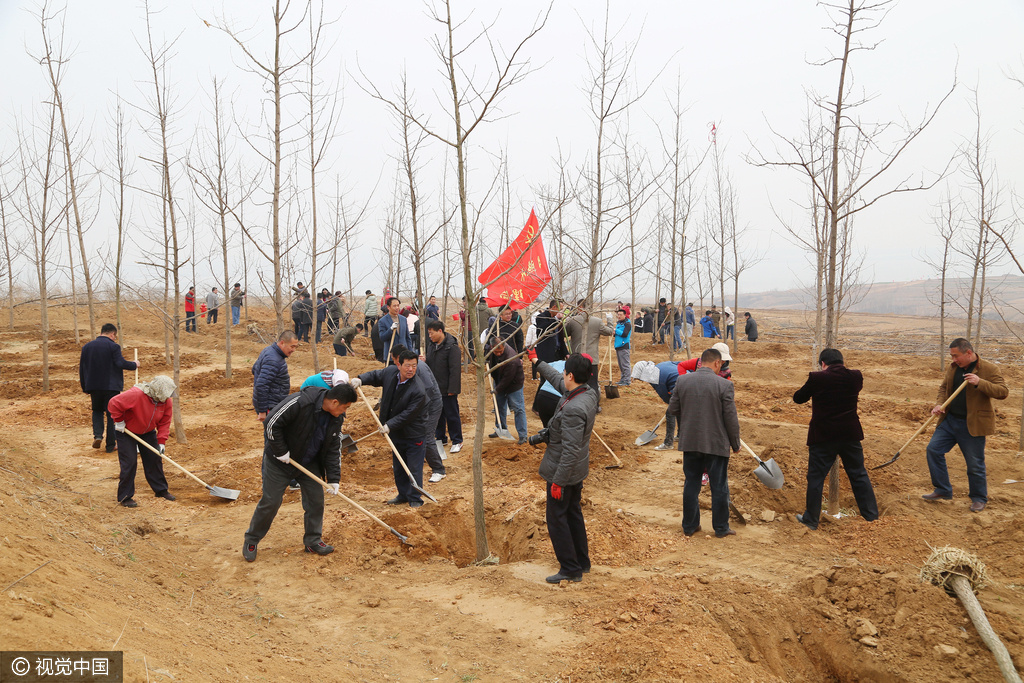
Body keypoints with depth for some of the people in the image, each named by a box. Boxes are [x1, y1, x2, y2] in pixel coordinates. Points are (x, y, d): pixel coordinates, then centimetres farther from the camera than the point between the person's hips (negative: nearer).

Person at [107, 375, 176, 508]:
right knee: (129, 463, -9)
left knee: (154, 459, 6)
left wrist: (161, 442, -15)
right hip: (126, 432, -6)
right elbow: (114, 403, -29)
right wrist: (119, 421, -20)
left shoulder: (167, 401, -14)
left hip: (148, 432, 6)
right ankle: (125, 497, 1)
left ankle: (161, 490, 19)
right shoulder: (136, 394, -34)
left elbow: (164, 423, -7)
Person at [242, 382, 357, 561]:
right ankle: (251, 541, 20)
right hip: (280, 461, -6)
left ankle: (313, 541, 21)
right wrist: (281, 451, -22)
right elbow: (271, 424, -27)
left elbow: (334, 449, 0)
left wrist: (333, 479, -5)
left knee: (316, 499, 4)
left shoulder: (337, 418, -7)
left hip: (309, 464, 6)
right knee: (270, 502, 1)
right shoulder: (300, 402, -30)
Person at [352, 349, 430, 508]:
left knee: (414, 469, 0)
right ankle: (403, 495, 36)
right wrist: (360, 379, -3)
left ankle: (415, 499, 15)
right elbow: (375, 376, 14)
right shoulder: (390, 372, -6)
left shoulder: (418, 391, -26)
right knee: (398, 467, 19)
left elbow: (408, 415, -24)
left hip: (413, 436, -7)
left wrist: (390, 425, -25)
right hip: (396, 433, 7)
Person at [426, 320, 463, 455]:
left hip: (447, 389, -8)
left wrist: (452, 389, -19)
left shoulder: (452, 347, -18)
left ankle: (457, 441, 12)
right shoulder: (431, 345, 7)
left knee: (452, 415, 2)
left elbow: (455, 370, -19)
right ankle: (440, 438, 29)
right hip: (434, 388, 8)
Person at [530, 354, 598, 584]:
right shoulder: (589, 393, -3)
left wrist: (558, 481, -22)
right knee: (573, 514, 21)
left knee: (556, 518, 4)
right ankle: (582, 563, 33)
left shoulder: (573, 410, -31)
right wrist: (538, 363, 27)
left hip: (564, 471, -10)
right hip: (578, 470, 10)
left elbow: (570, 451, -29)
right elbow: (557, 380, 17)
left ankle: (570, 569, 12)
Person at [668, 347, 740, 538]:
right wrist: (735, 444, 2)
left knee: (691, 485, 14)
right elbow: (731, 418, -10)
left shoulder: (682, 380, -2)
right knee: (719, 487, 9)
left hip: (689, 442, 3)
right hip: (716, 443, -3)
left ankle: (690, 526, 22)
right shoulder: (724, 384, -13)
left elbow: (673, 408, 6)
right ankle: (721, 528, 19)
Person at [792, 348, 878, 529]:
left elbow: (798, 398, 1)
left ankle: (811, 520, 13)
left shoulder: (817, 379, -12)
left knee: (815, 477, 7)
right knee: (859, 475, 16)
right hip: (850, 435, 4)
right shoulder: (855, 377, -1)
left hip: (822, 436, -3)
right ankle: (872, 516, 22)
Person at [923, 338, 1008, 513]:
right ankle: (942, 491, 15)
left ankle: (979, 498, 23)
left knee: (975, 464, 3)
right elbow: (944, 388, 16)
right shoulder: (953, 367, 6)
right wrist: (939, 404, -3)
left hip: (972, 425, -6)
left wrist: (979, 383, -31)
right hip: (949, 420, 6)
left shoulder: (989, 369, -11)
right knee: (933, 449, 2)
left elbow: (1003, 392, -18)